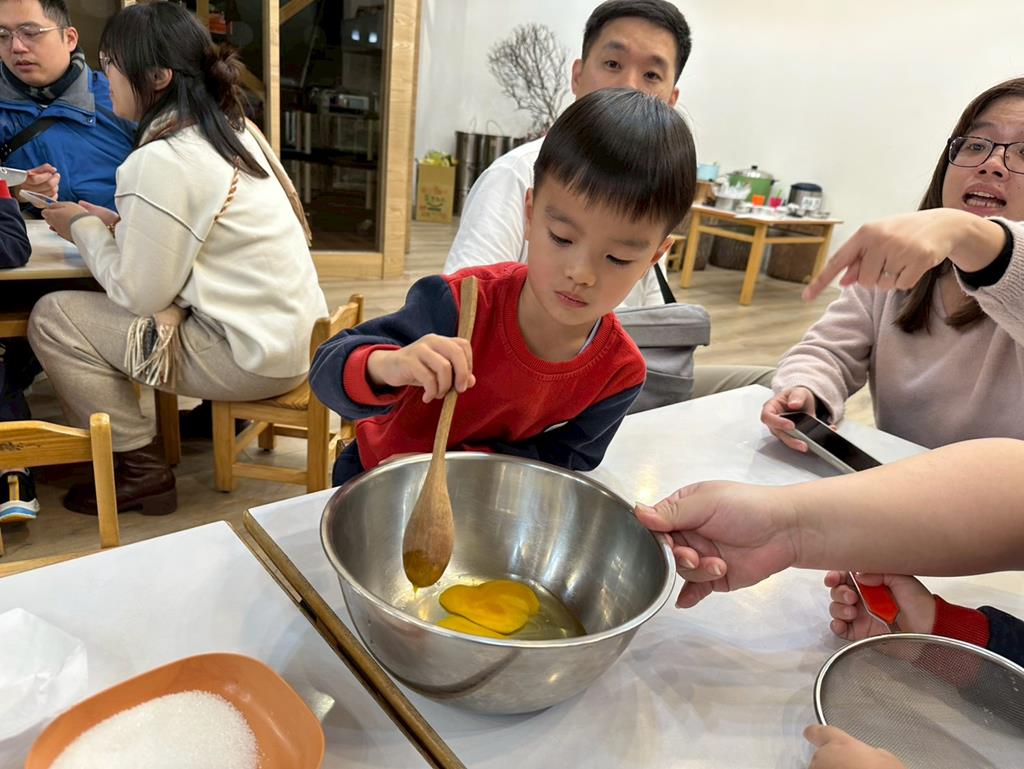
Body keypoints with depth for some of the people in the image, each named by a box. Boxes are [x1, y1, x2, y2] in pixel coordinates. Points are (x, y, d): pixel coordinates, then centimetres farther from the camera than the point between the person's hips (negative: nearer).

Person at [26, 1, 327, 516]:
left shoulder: (160, 163, -18)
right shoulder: (233, 129, 8)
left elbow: (138, 295, -12)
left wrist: (83, 228, 3)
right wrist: (116, 224, 10)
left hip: (256, 355, -8)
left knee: (52, 317, 1)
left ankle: (140, 469, 10)